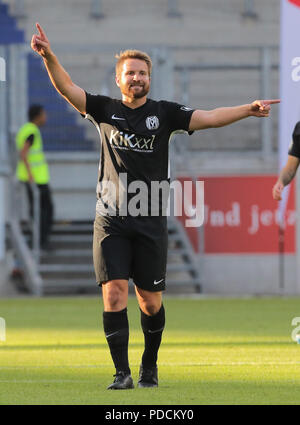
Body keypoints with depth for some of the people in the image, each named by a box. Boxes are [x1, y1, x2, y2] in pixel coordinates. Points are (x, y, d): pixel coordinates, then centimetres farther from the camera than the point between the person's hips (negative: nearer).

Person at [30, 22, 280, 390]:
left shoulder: (164, 114, 6)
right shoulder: (105, 110, 6)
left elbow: (210, 118, -2)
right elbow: (67, 88, -3)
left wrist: (248, 109, -16)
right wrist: (48, 57, -19)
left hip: (150, 222, 0)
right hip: (111, 221, 0)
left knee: (151, 301, 4)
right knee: (114, 293, -11)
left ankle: (149, 366, 27)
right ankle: (122, 373, -7)